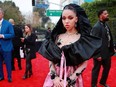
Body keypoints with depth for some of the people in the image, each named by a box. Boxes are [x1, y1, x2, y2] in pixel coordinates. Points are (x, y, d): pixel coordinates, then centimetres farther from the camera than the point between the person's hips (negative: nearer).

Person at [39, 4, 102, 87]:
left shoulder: (83, 39, -7)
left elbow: (84, 64, -9)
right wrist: (54, 76, -10)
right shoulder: (57, 37, 1)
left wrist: (69, 80, -15)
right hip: (55, 79, 3)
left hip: (72, 79, -2)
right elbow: (51, 59, 2)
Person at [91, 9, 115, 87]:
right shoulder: (96, 27, -21)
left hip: (107, 52, 9)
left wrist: (112, 48, 10)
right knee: (96, 69, 9)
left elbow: (110, 38, 10)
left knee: (107, 67, 22)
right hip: (100, 53, -9)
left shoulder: (106, 25, 6)